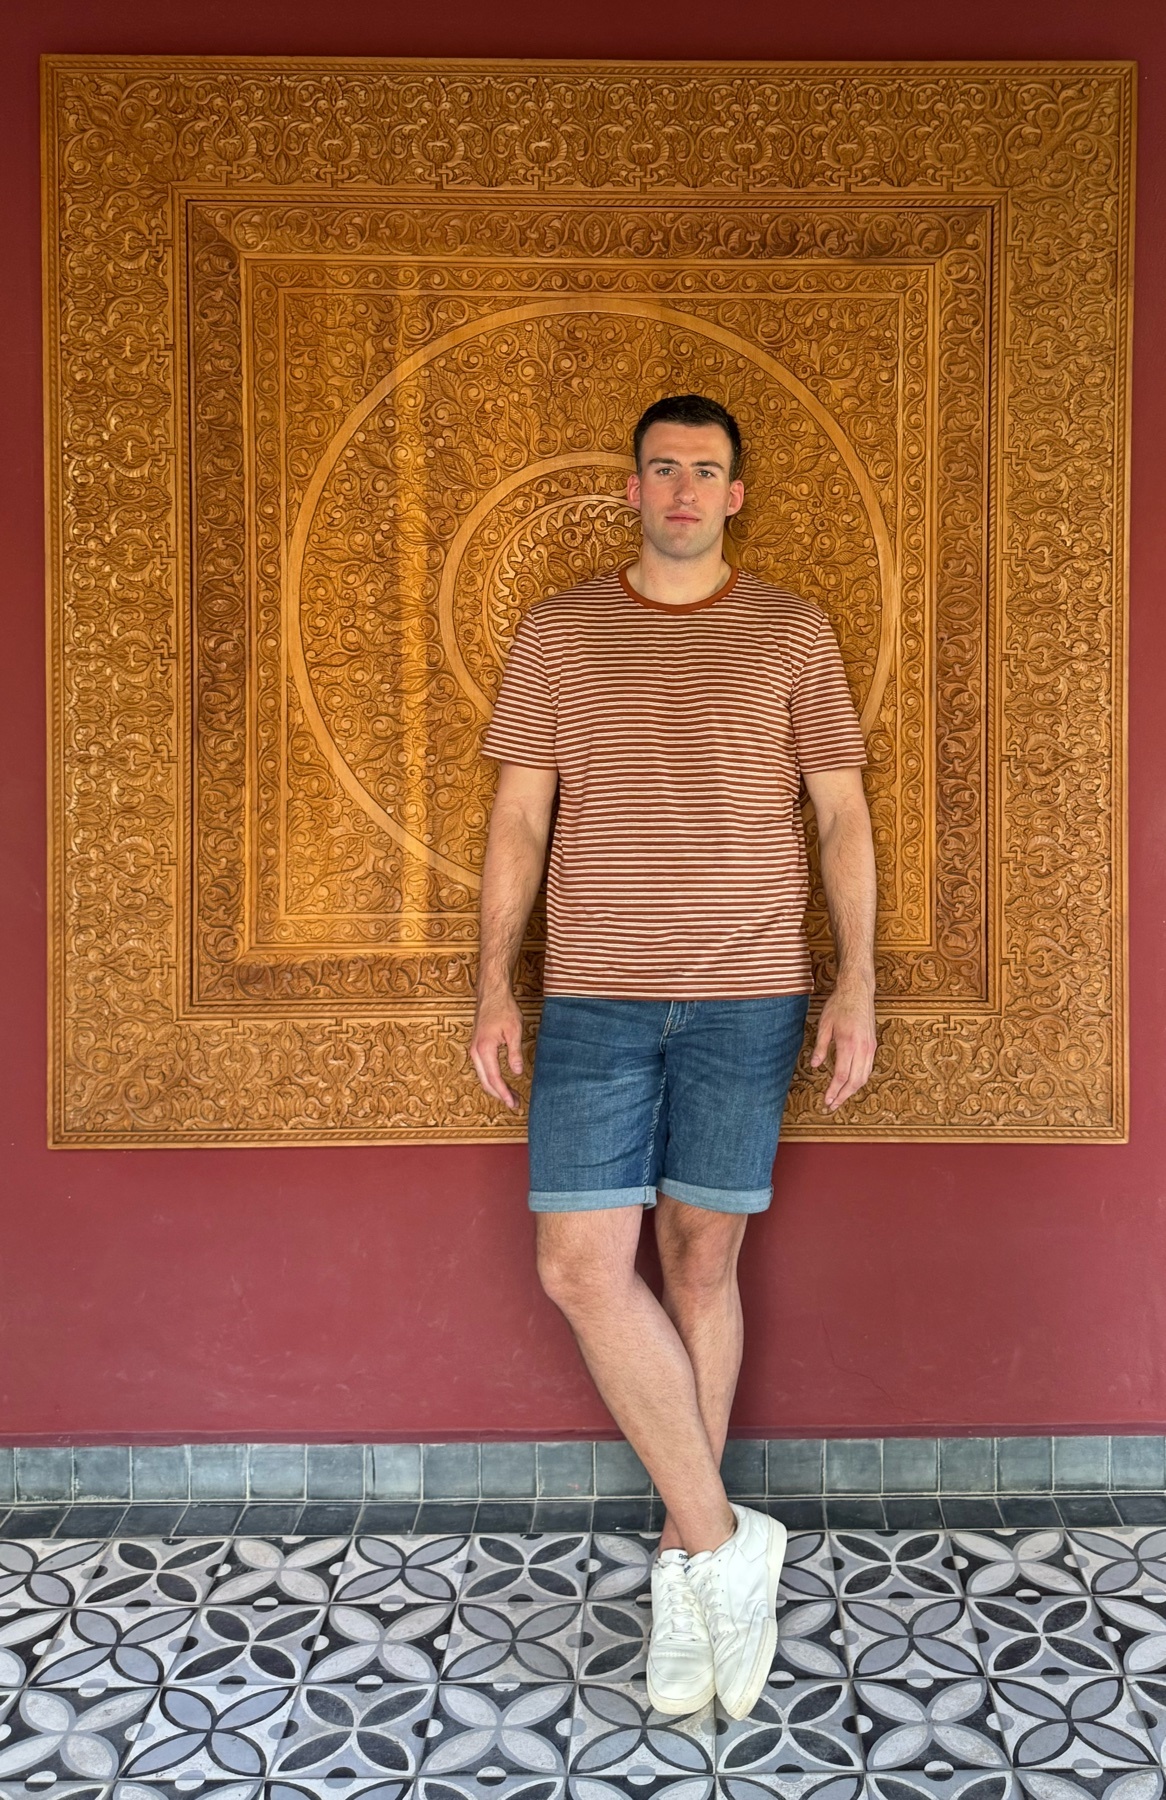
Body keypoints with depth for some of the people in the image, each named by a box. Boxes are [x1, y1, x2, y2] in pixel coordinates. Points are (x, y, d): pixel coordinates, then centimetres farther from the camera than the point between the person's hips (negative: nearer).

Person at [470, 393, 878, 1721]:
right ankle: (725, 1543, 9)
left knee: (702, 1260, 5)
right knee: (581, 1266, -7)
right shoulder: (557, 632, 10)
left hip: (748, 999, -1)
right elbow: (518, 818, 8)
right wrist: (494, 986, 1)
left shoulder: (793, 632, 8)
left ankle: (683, 1560, 22)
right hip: (592, 1000, 1)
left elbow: (842, 817, 7)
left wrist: (857, 983, -2)